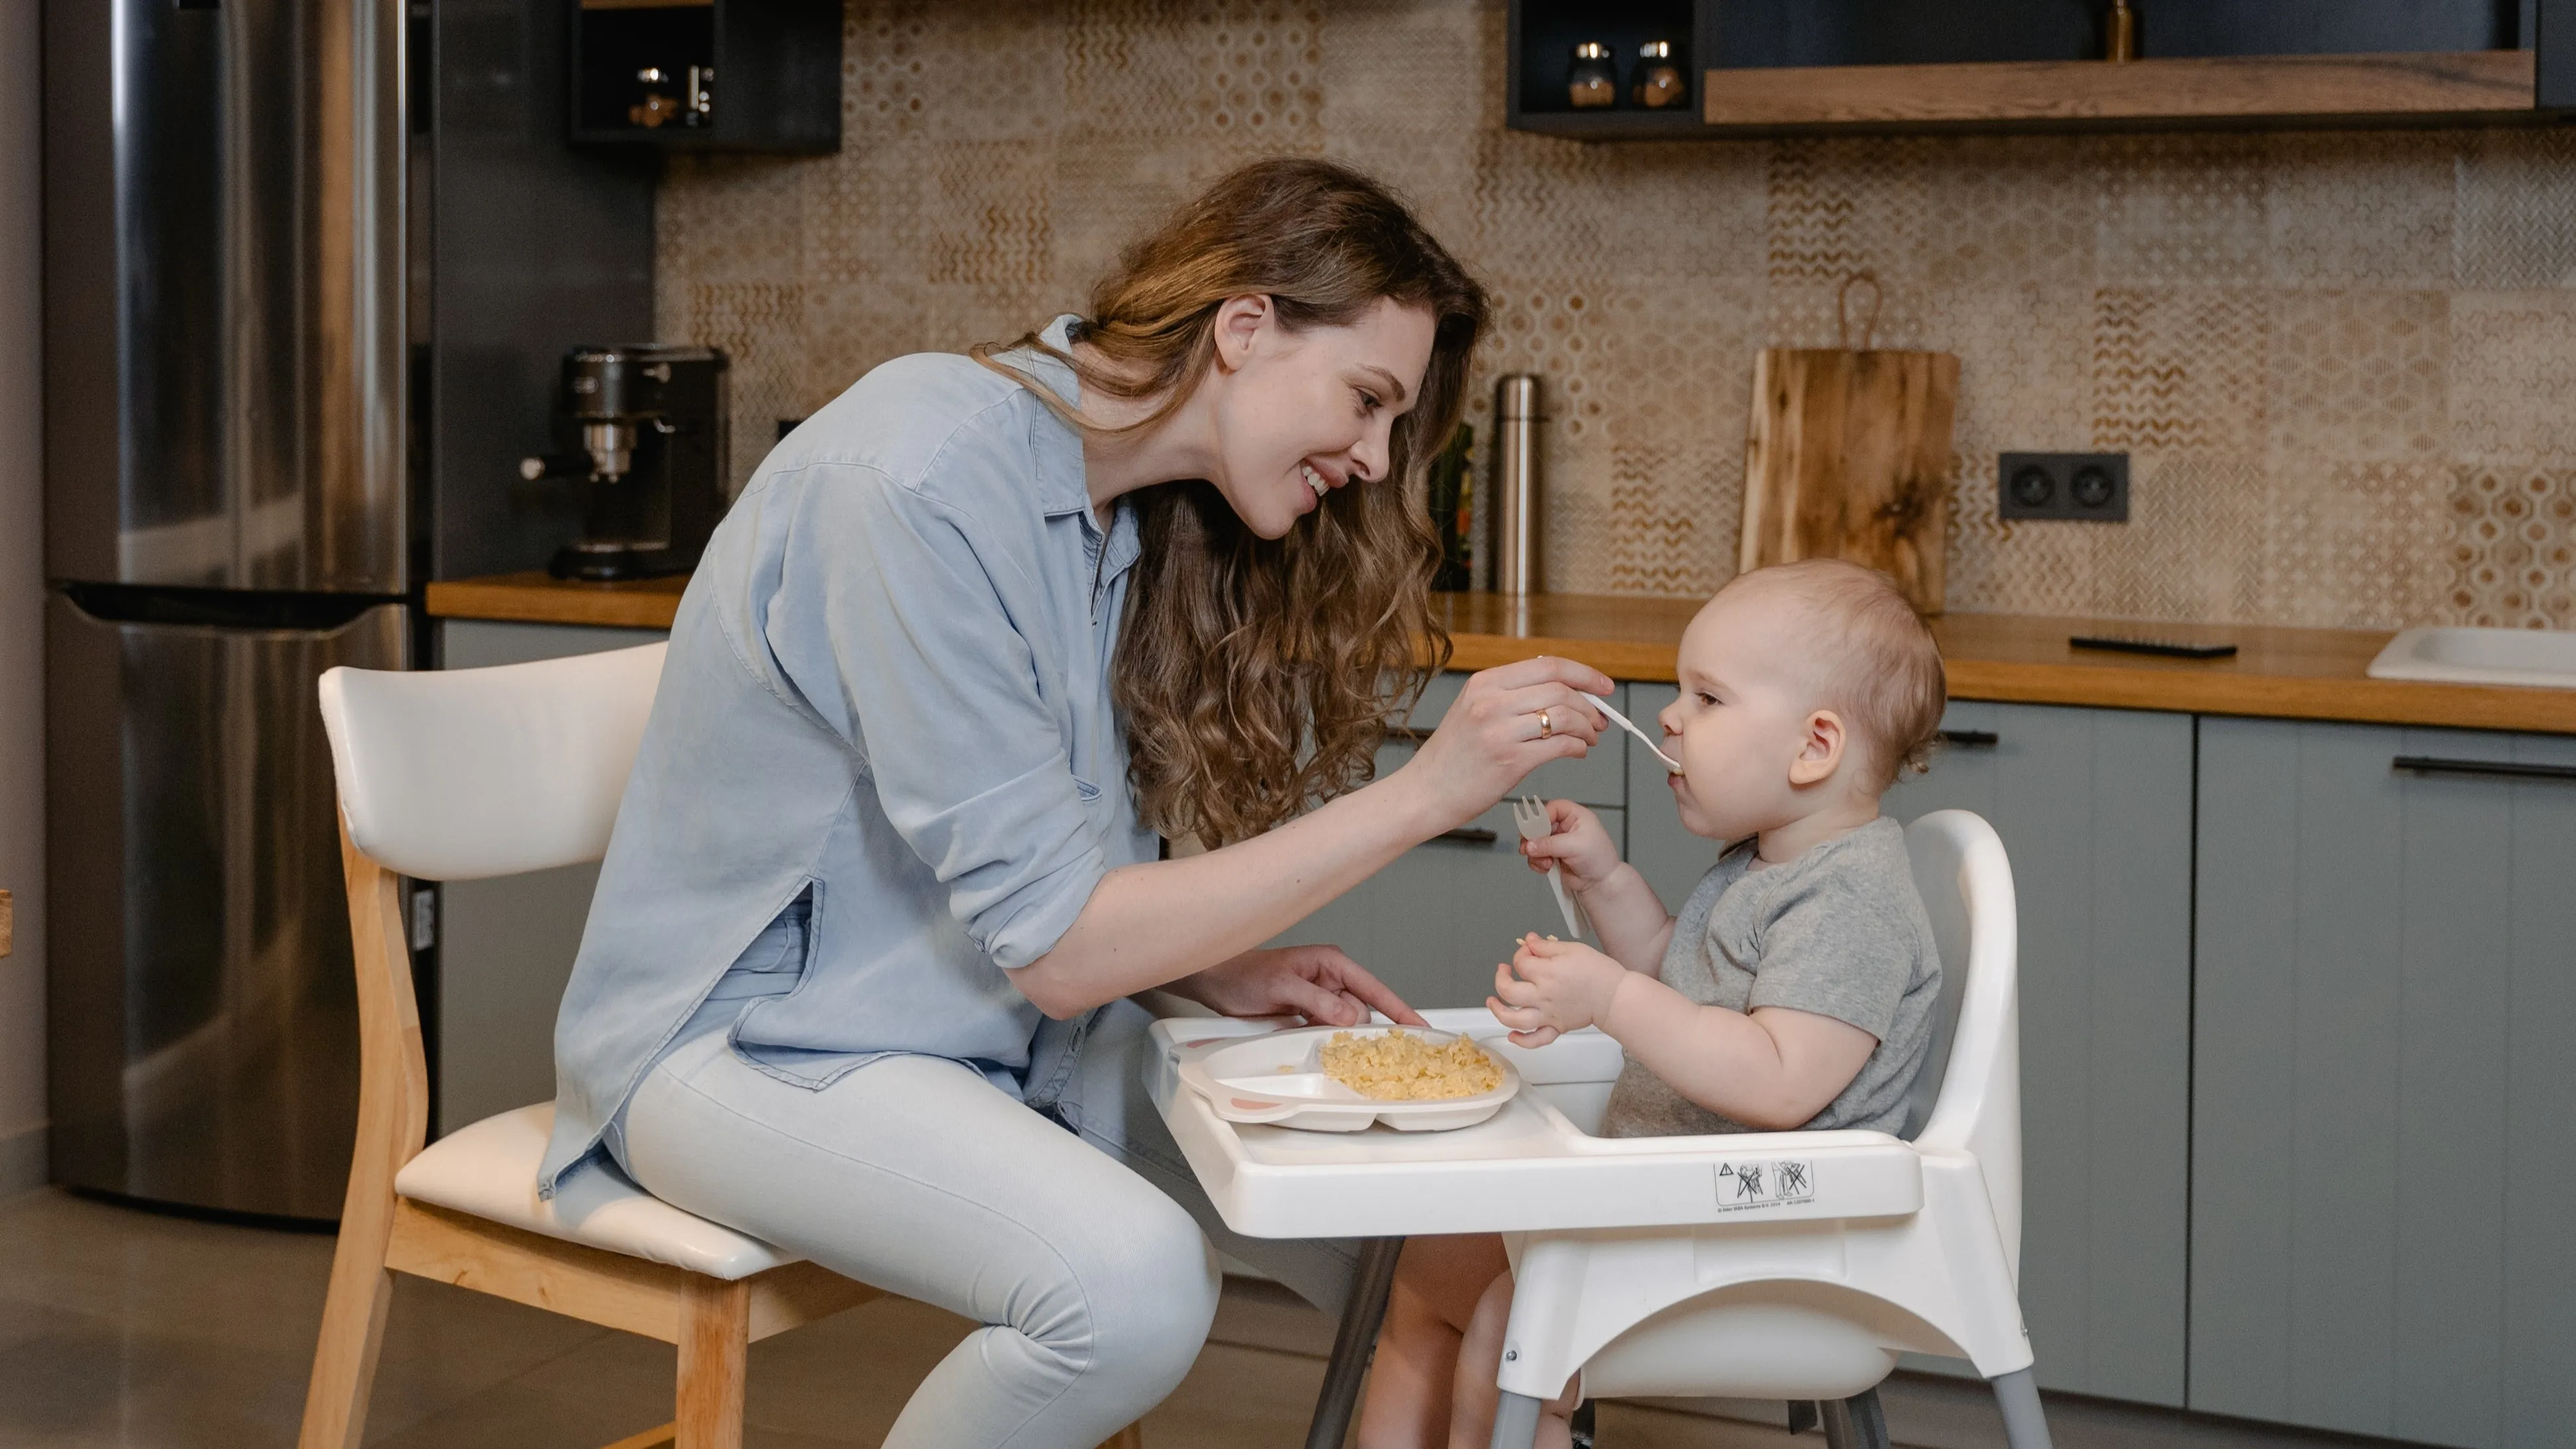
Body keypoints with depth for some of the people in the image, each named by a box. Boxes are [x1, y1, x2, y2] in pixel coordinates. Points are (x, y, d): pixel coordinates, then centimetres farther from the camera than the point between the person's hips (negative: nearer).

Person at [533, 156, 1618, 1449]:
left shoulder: (1128, 510, 5)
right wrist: (1425, 794, -22)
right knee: (1132, 1279, -32)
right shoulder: (914, 484, -23)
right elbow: (1052, 943, -23)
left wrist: (1216, 970, -8)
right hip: (753, 1039, -8)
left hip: (1007, 1029, 8)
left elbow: (1071, 880, 11)